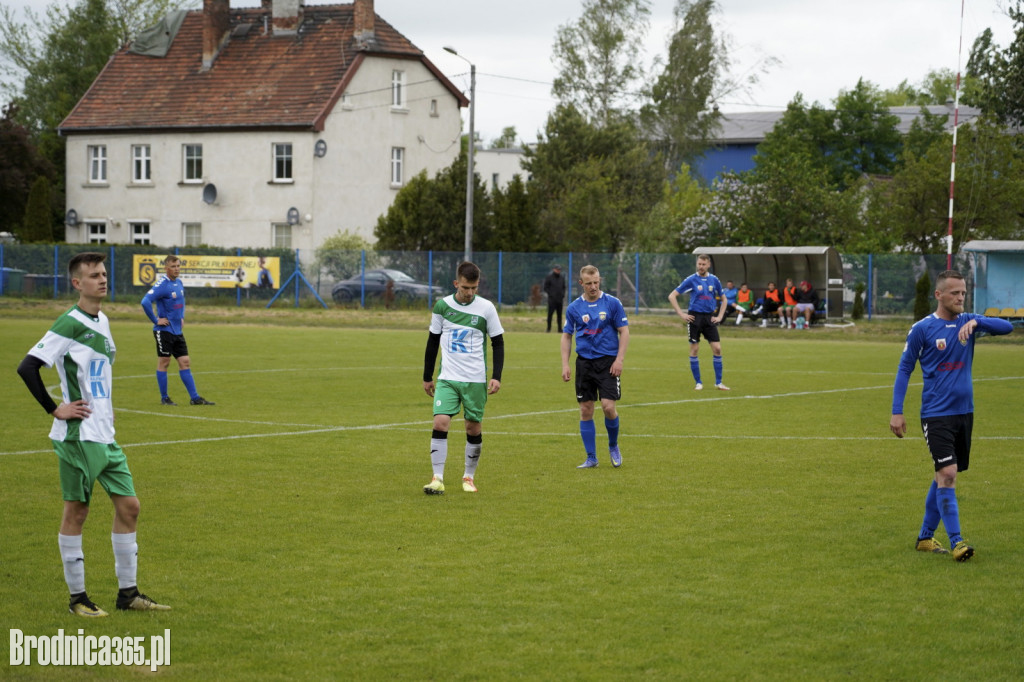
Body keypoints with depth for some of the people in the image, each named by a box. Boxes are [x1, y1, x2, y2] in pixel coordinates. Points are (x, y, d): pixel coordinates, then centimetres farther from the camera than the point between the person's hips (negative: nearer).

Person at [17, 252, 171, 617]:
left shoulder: (102, 321, 11)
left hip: (105, 435, 8)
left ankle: (127, 592, 16)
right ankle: (77, 597, 10)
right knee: (76, 511, 1)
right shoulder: (69, 325, -14)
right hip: (78, 435, -8)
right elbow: (27, 367, -19)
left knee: (128, 505, 7)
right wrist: (55, 409, -16)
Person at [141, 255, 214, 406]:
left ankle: (194, 397, 8)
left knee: (185, 362, 6)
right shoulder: (162, 285, -16)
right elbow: (145, 302, -27)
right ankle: (164, 398, 9)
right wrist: (156, 320, -20)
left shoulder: (179, 283, 9)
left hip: (177, 331, 8)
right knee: (164, 362, 1)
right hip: (164, 330, -8)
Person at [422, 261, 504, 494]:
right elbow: (433, 342, 12)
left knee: (473, 427, 4)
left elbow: (498, 343, 4)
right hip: (447, 378, 1)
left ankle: (469, 477, 21)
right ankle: (438, 479, -11)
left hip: (476, 379, 0)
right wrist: (427, 377, 13)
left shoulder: (486, 308, -3)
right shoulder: (442, 306, 2)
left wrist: (496, 376, -6)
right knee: (440, 422, -14)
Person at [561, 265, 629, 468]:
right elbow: (566, 336, 11)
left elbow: (624, 332, 0)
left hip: (608, 361, -3)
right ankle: (591, 458, 11)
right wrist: (565, 364, 2)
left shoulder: (612, 303, -2)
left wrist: (619, 360, -9)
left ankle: (613, 446, 14)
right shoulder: (574, 308, 5)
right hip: (584, 362, 3)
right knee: (586, 410, 2)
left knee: (608, 406, -13)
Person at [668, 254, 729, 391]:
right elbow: (672, 296, -2)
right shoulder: (691, 280, -4)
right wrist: (681, 314, -7)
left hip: (709, 317, 3)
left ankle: (718, 382, 5)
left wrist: (720, 316, 9)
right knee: (694, 350, -1)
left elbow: (723, 299, 20)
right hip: (695, 317, -3)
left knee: (717, 348, -4)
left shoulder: (714, 280, 6)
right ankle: (698, 382, 10)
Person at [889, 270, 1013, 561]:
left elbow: (1007, 327, -5)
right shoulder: (922, 329, -6)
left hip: (964, 412, 5)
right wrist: (897, 412, -4)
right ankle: (956, 541, -13)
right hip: (936, 414, -5)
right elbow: (904, 369, 0)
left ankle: (925, 536, 22)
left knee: (944, 476, 11)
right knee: (947, 474, -15)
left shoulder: (968, 322, 6)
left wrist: (976, 322, -22)